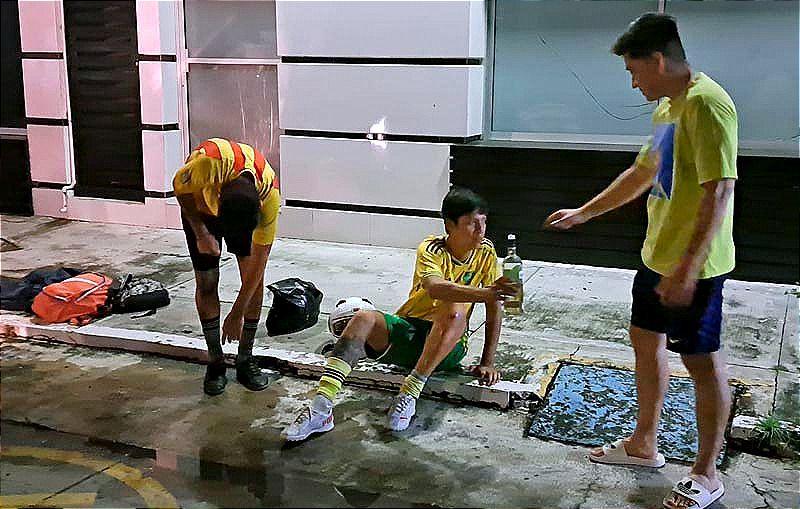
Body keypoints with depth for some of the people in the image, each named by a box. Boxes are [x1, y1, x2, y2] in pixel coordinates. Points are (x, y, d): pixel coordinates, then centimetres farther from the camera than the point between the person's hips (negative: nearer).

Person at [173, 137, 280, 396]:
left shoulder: (270, 196, -37)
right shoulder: (207, 163, -45)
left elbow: (257, 264, -26)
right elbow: (180, 189, -18)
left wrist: (237, 314, -21)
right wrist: (201, 234, -17)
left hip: (248, 208, 1)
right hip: (201, 204, 0)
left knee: (254, 278, -9)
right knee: (207, 282, -5)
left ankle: (245, 359, 6)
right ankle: (215, 361, 8)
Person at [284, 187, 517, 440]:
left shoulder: (485, 253, -3)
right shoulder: (431, 249, -11)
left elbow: (494, 309, -2)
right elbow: (435, 288, -33)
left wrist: (487, 363, -8)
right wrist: (485, 293, -47)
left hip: (448, 346, 0)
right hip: (407, 329, 0)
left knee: (455, 311, -34)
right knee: (363, 318, -29)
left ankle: (410, 392, -29)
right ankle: (321, 409, -37)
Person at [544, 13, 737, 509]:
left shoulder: (705, 103, -19)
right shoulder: (667, 107, 11)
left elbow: (719, 192, -25)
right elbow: (642, 174, 23)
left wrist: (687, 269, -27)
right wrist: (582, 213, 27)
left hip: (693, 265, -10)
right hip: (657, 255, 10)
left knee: (703, 361, 2)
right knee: (646, 342, 18)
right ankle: (644, 444, 35)